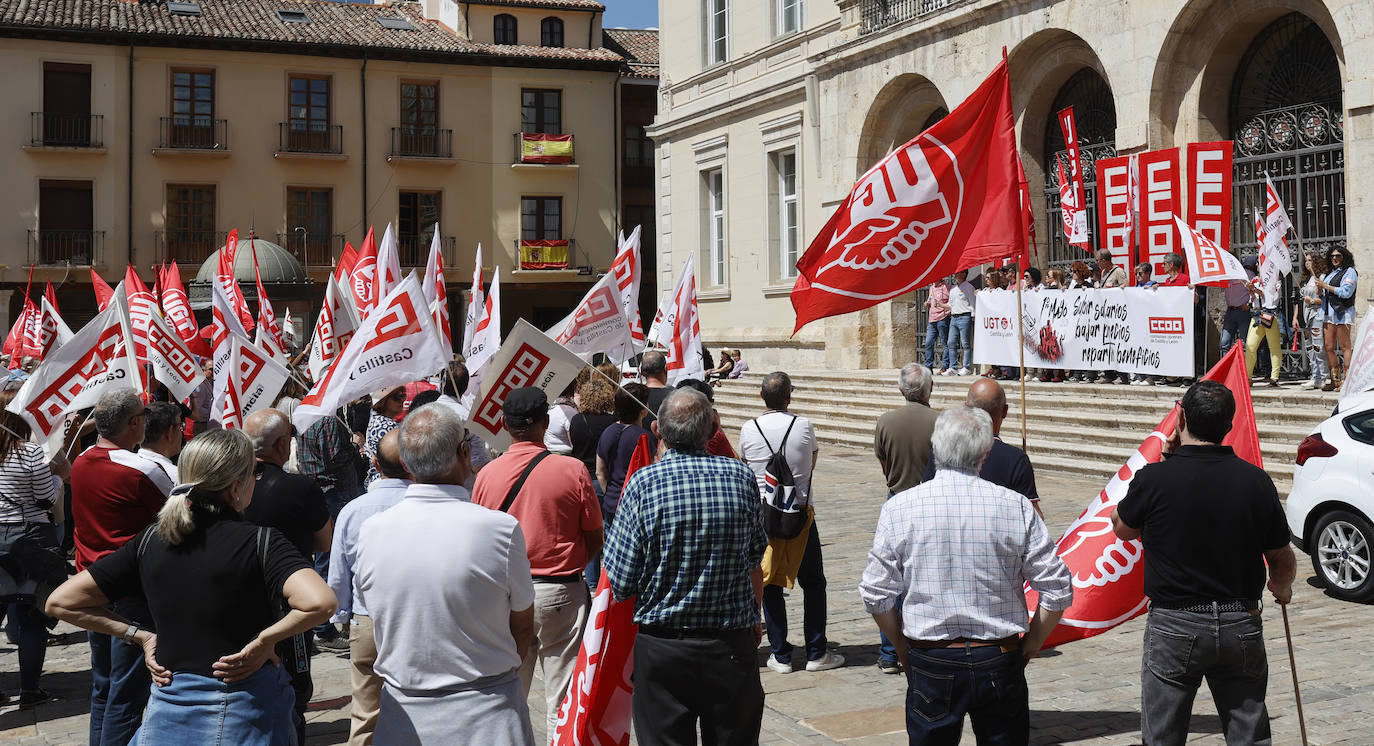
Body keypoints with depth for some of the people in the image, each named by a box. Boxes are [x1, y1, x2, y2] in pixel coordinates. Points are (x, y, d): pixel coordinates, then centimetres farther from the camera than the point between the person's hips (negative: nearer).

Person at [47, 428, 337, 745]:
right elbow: (320, 602, -32)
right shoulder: (260, 541, -14)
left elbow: (60, 602, 4)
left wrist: (141, 636, 4)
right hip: (248, 715, -3)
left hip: (169, 712, 3)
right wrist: (263, 641, -16)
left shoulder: (150, 540, 0)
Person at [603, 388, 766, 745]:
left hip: (661, 648, -2)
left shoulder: (643, 482, -12)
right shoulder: (741, 477, -4)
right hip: (733, 644, 2)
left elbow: (621, 583, -11)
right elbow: (756, 561, 7)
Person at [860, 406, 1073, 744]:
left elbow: (876, 594, -3)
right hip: (1000, 662, 0)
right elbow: (1058, 589, -4)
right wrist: (1033, 641, 11)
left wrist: (901, 643, 12)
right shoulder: (1016, 506, -6)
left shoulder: (899, 507, -7)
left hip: (930, 664, 0)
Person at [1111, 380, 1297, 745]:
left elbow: (1122, 529, 5)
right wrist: (1281, 588, 29)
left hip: (1174, 625, -2)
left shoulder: (1154, 479, -16)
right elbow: (1283, 561, 4)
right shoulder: (1256, 481, -7)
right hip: (1241, 624, 3)